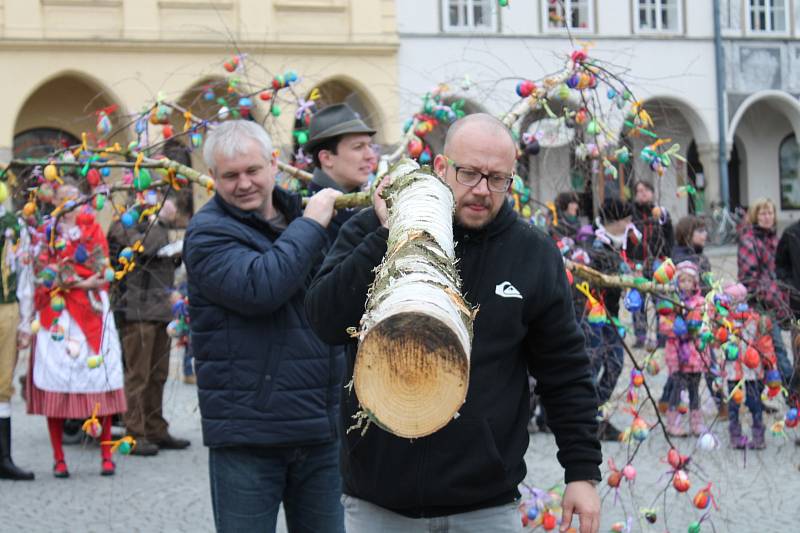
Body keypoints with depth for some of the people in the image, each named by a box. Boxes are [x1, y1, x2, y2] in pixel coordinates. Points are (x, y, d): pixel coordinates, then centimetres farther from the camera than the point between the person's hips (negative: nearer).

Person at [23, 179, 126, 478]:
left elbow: (102, 269, 4)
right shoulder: (44, 234, 11)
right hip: (56, 317, -1)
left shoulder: (92, 229, 15)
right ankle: (59, 458, 0)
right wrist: (81, 282, -11)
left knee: (101, 384, -5)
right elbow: (43, 271, -2)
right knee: (55, 385, -5)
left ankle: (106, 456, -1)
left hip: (91, 313, 1)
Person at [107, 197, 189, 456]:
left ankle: (156, 431, 19)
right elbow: (145, 246, -23)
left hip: (160, 311, 8)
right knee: (137, 376, -7)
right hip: (138, 310, -8)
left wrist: (176, 256, 11)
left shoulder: (156, 226, 21)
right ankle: (135, 435, -4)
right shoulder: (125, 226, -6)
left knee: (158, 375, 12)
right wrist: (161, 219, -13)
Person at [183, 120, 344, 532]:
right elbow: (260, 288, -26)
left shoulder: (298, 214, 13)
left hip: (321, 429, 6)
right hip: (247, 435, -6)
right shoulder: (207, 233, -7)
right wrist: (311, 224, -16)